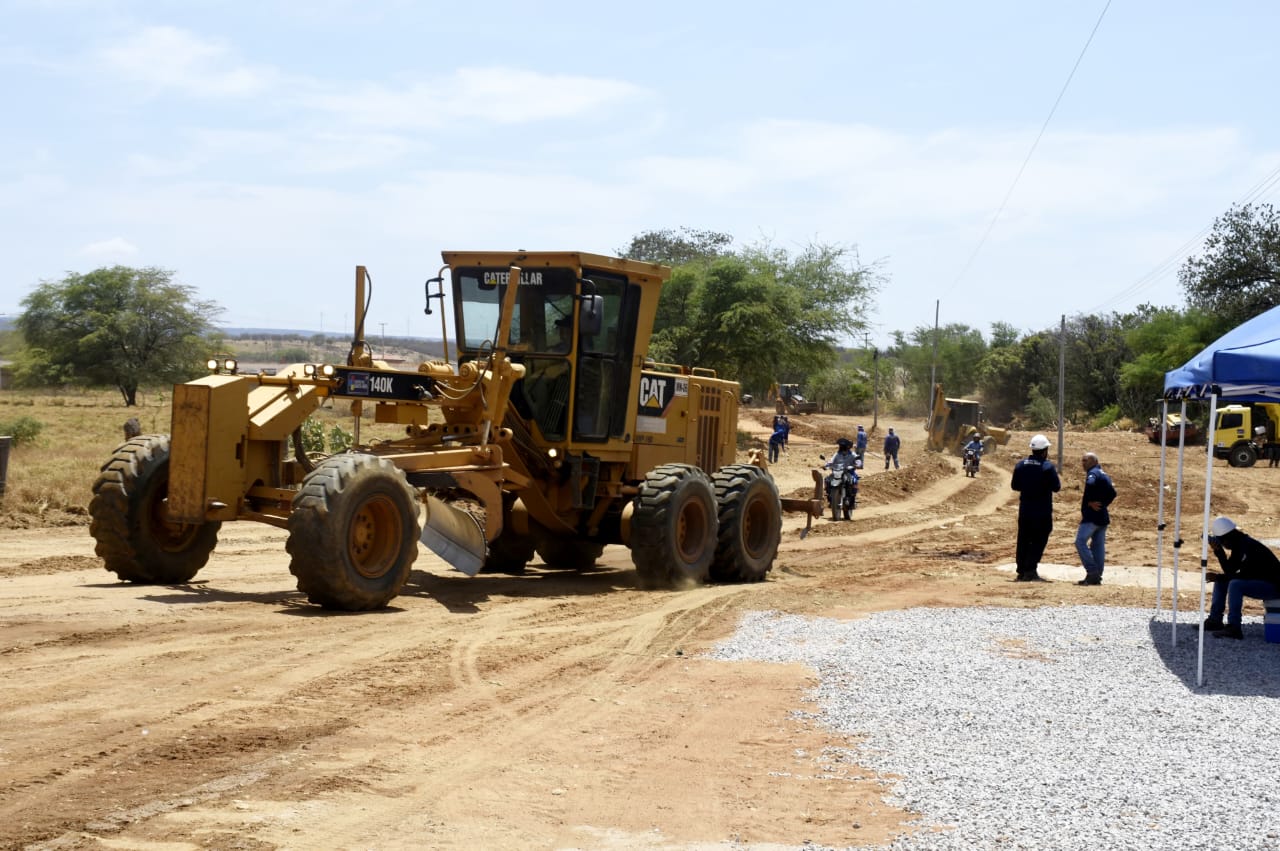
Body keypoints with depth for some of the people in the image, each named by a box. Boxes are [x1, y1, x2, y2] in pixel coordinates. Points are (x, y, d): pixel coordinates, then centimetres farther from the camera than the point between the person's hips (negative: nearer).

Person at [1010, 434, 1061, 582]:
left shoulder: (1020, 465, 2)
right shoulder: (1048, 467, -13)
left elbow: (1014, 485, 8)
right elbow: (1056, 487, -10)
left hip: (1025, 509, 5)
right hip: (1042, 511, -5)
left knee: (1023, 540, 11)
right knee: (1039, 541, 1)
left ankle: (1021, 571, 12)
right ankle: (1031, 570, -8)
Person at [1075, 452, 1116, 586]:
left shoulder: (1093, 473, -10)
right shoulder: (1103, 474, 19)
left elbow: (1090, 484, -31)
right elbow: (1112, 493, 21)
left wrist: (1089, 502, -20)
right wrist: (1103, 503, 12)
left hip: (1092, 515, -9)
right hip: (1103, 515, 9)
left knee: (1081, 541, -10)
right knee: (1098, 545, 8)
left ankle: (1092, 571, -17)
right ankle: (1097, 576, 8)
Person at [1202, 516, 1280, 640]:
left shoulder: (1248, 546, -23)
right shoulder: (1238, 545, 6)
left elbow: (1246, 574, -27)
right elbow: (1229, 570, 6)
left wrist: (1219, 577, -22)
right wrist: (1218, 551, -4)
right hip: (1257, 582, 11)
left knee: (1235, 585, -31)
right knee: (1221, 581, 10)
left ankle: (1233, 628, -30)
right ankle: (1215, 621, 9)